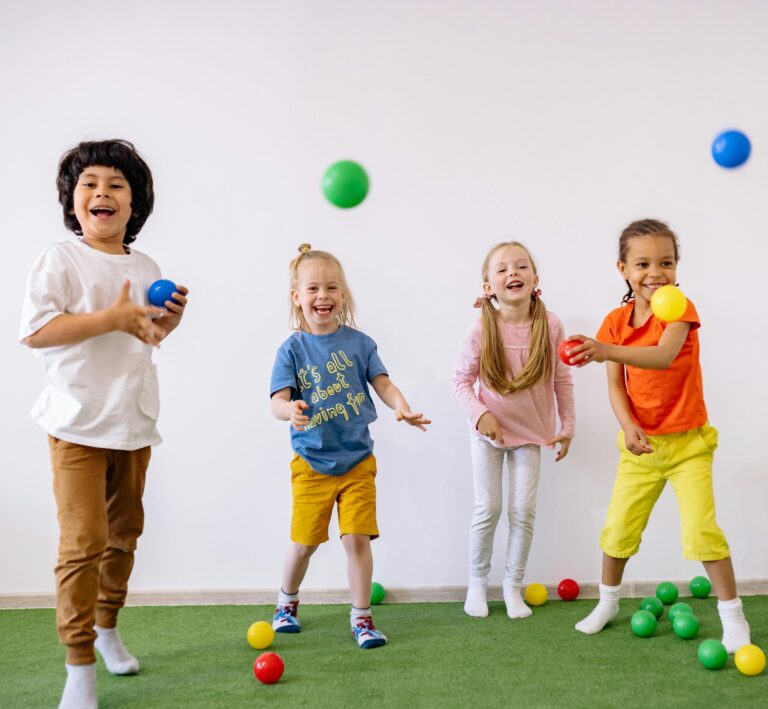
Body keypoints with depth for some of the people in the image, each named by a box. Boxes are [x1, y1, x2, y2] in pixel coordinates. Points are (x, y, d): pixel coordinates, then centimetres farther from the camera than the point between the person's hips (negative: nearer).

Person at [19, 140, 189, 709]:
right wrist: (113, 317, -21)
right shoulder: (61, 259, -7)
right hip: (79, 420, -6)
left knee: (125, 531, 16)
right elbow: (34, 331, -17)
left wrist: (167, 321, 0)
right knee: (84, 540, -8)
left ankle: (107, 627, 35)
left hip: (134, 420, 6)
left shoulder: (146, 268, 10)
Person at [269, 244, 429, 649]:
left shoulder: (358, 342, -1)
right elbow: (278, 401, -13)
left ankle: (361, 616, 15)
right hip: (311, 462, -1)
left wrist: (401, 405, -23)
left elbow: (382, 383, -2)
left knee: (358, 538, -3)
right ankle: (287, 603, 36)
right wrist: (291, 410, -36)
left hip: (357, 460, 1)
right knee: (304, 542, 8)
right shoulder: (292, 349, -6)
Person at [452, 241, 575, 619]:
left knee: (524, 511, 4)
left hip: (530, 433, 2)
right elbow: (462, 379, -8)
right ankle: (477, 582, 22)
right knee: (487, 509, 2)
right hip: (488, 431, -1)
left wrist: (568, 426, 0)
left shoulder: (550, 326, -13)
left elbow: (562, 381, -3)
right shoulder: (483, 329, -17)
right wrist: (480, 414, -20)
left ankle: (513, 585, 21)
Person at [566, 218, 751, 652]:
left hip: (688, 442, -3)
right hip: (641, 443, 4)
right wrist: (628, 426, -20)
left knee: (702, 530, -10)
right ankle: (608, 603, 31)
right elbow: (616, 385, -2)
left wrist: (608, 351, -49)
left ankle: (732, 615, 10)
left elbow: (663, 356, -33)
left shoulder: (680, 307, -13)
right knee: (619, 527, 8)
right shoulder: (616, 322, -2)